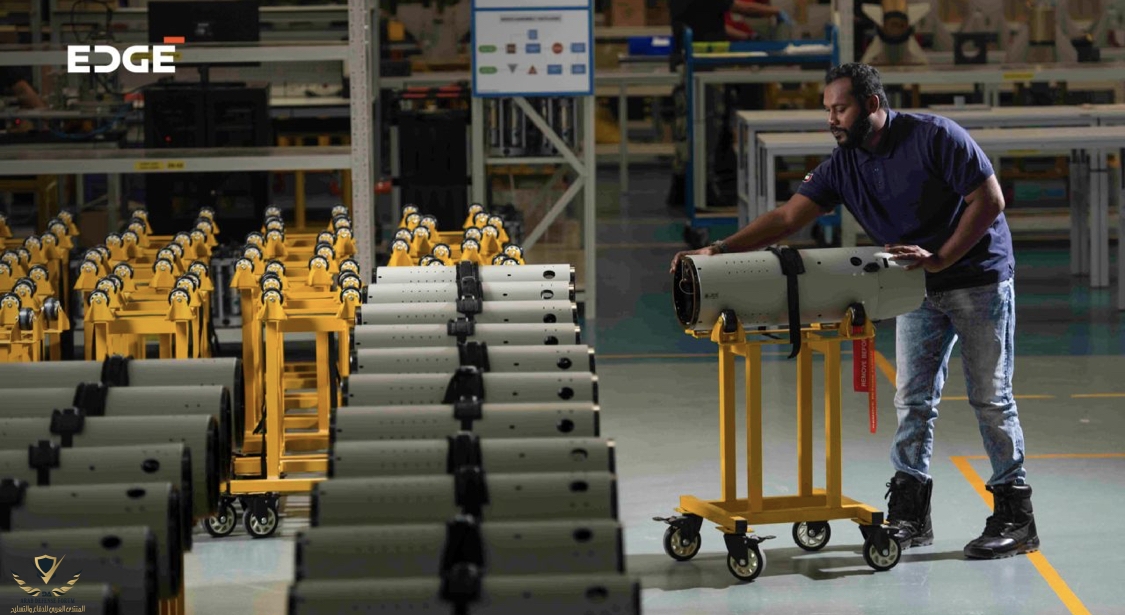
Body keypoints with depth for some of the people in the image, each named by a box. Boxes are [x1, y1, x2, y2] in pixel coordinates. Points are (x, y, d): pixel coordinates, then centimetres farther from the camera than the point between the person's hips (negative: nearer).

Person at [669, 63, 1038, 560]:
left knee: (990, 397, -3)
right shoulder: (843, 165, 0)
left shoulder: (935, 137, -17)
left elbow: (990, 201, -17)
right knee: (913, 398, 2)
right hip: (920, 289, 6)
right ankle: (909, 512, 7)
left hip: (979, 276, -6)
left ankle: (1014, 517, 2)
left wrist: (939, 258, -22)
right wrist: (718, 250, -16)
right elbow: (787, 218, -5)